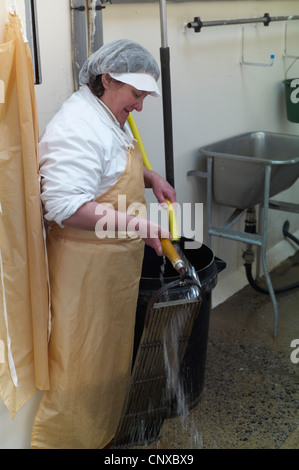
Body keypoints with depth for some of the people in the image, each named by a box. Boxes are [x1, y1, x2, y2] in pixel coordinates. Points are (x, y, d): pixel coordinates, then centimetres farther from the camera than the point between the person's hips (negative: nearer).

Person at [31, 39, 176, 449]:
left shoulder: (109, 117, 11)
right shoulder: (77, 126, -23)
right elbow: (66, 206, -29)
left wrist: (150, 178, 8)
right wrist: (131, 223, -31)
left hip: (113, 261, 10)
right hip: (85, 266, -10)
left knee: (110, 346, 22)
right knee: (82, 356, 2)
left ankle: (103, 426, 42)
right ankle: (59, 436, 22)